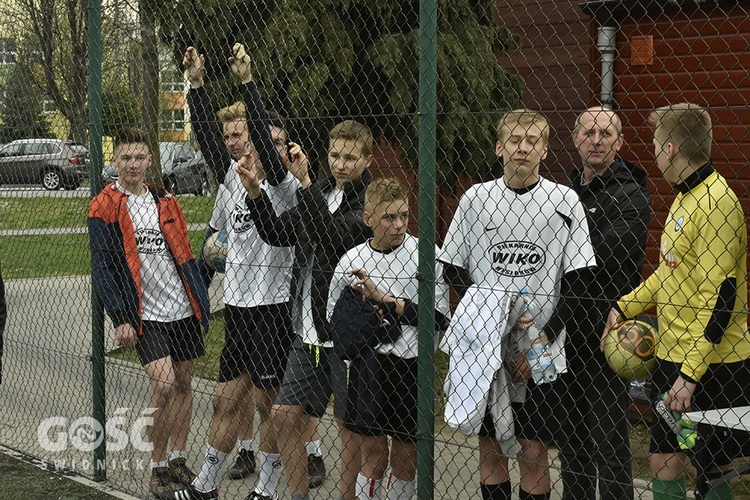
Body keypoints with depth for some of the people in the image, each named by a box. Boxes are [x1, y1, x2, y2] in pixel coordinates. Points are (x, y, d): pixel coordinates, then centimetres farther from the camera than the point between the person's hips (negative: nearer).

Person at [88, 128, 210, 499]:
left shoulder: (165, 201, 11)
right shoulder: (105, 207, -5)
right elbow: (102, 267, -8)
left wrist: (202, 303, 11)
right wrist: (120, 319, -14)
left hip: (183, 311, 5)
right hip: (144, 315, -5)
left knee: (183, 384, 9)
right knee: (164, 384, -16)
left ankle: (177, 461, 23)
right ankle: (157, 469, -2)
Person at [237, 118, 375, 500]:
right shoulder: (321, 193, 11)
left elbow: (334, 237, -27)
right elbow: (278, 234, 16)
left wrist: (305, 182, -29)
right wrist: (255, 193, 2)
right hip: (309, 333, 7)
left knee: (351, 426, 3)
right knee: (286, 414, 10)